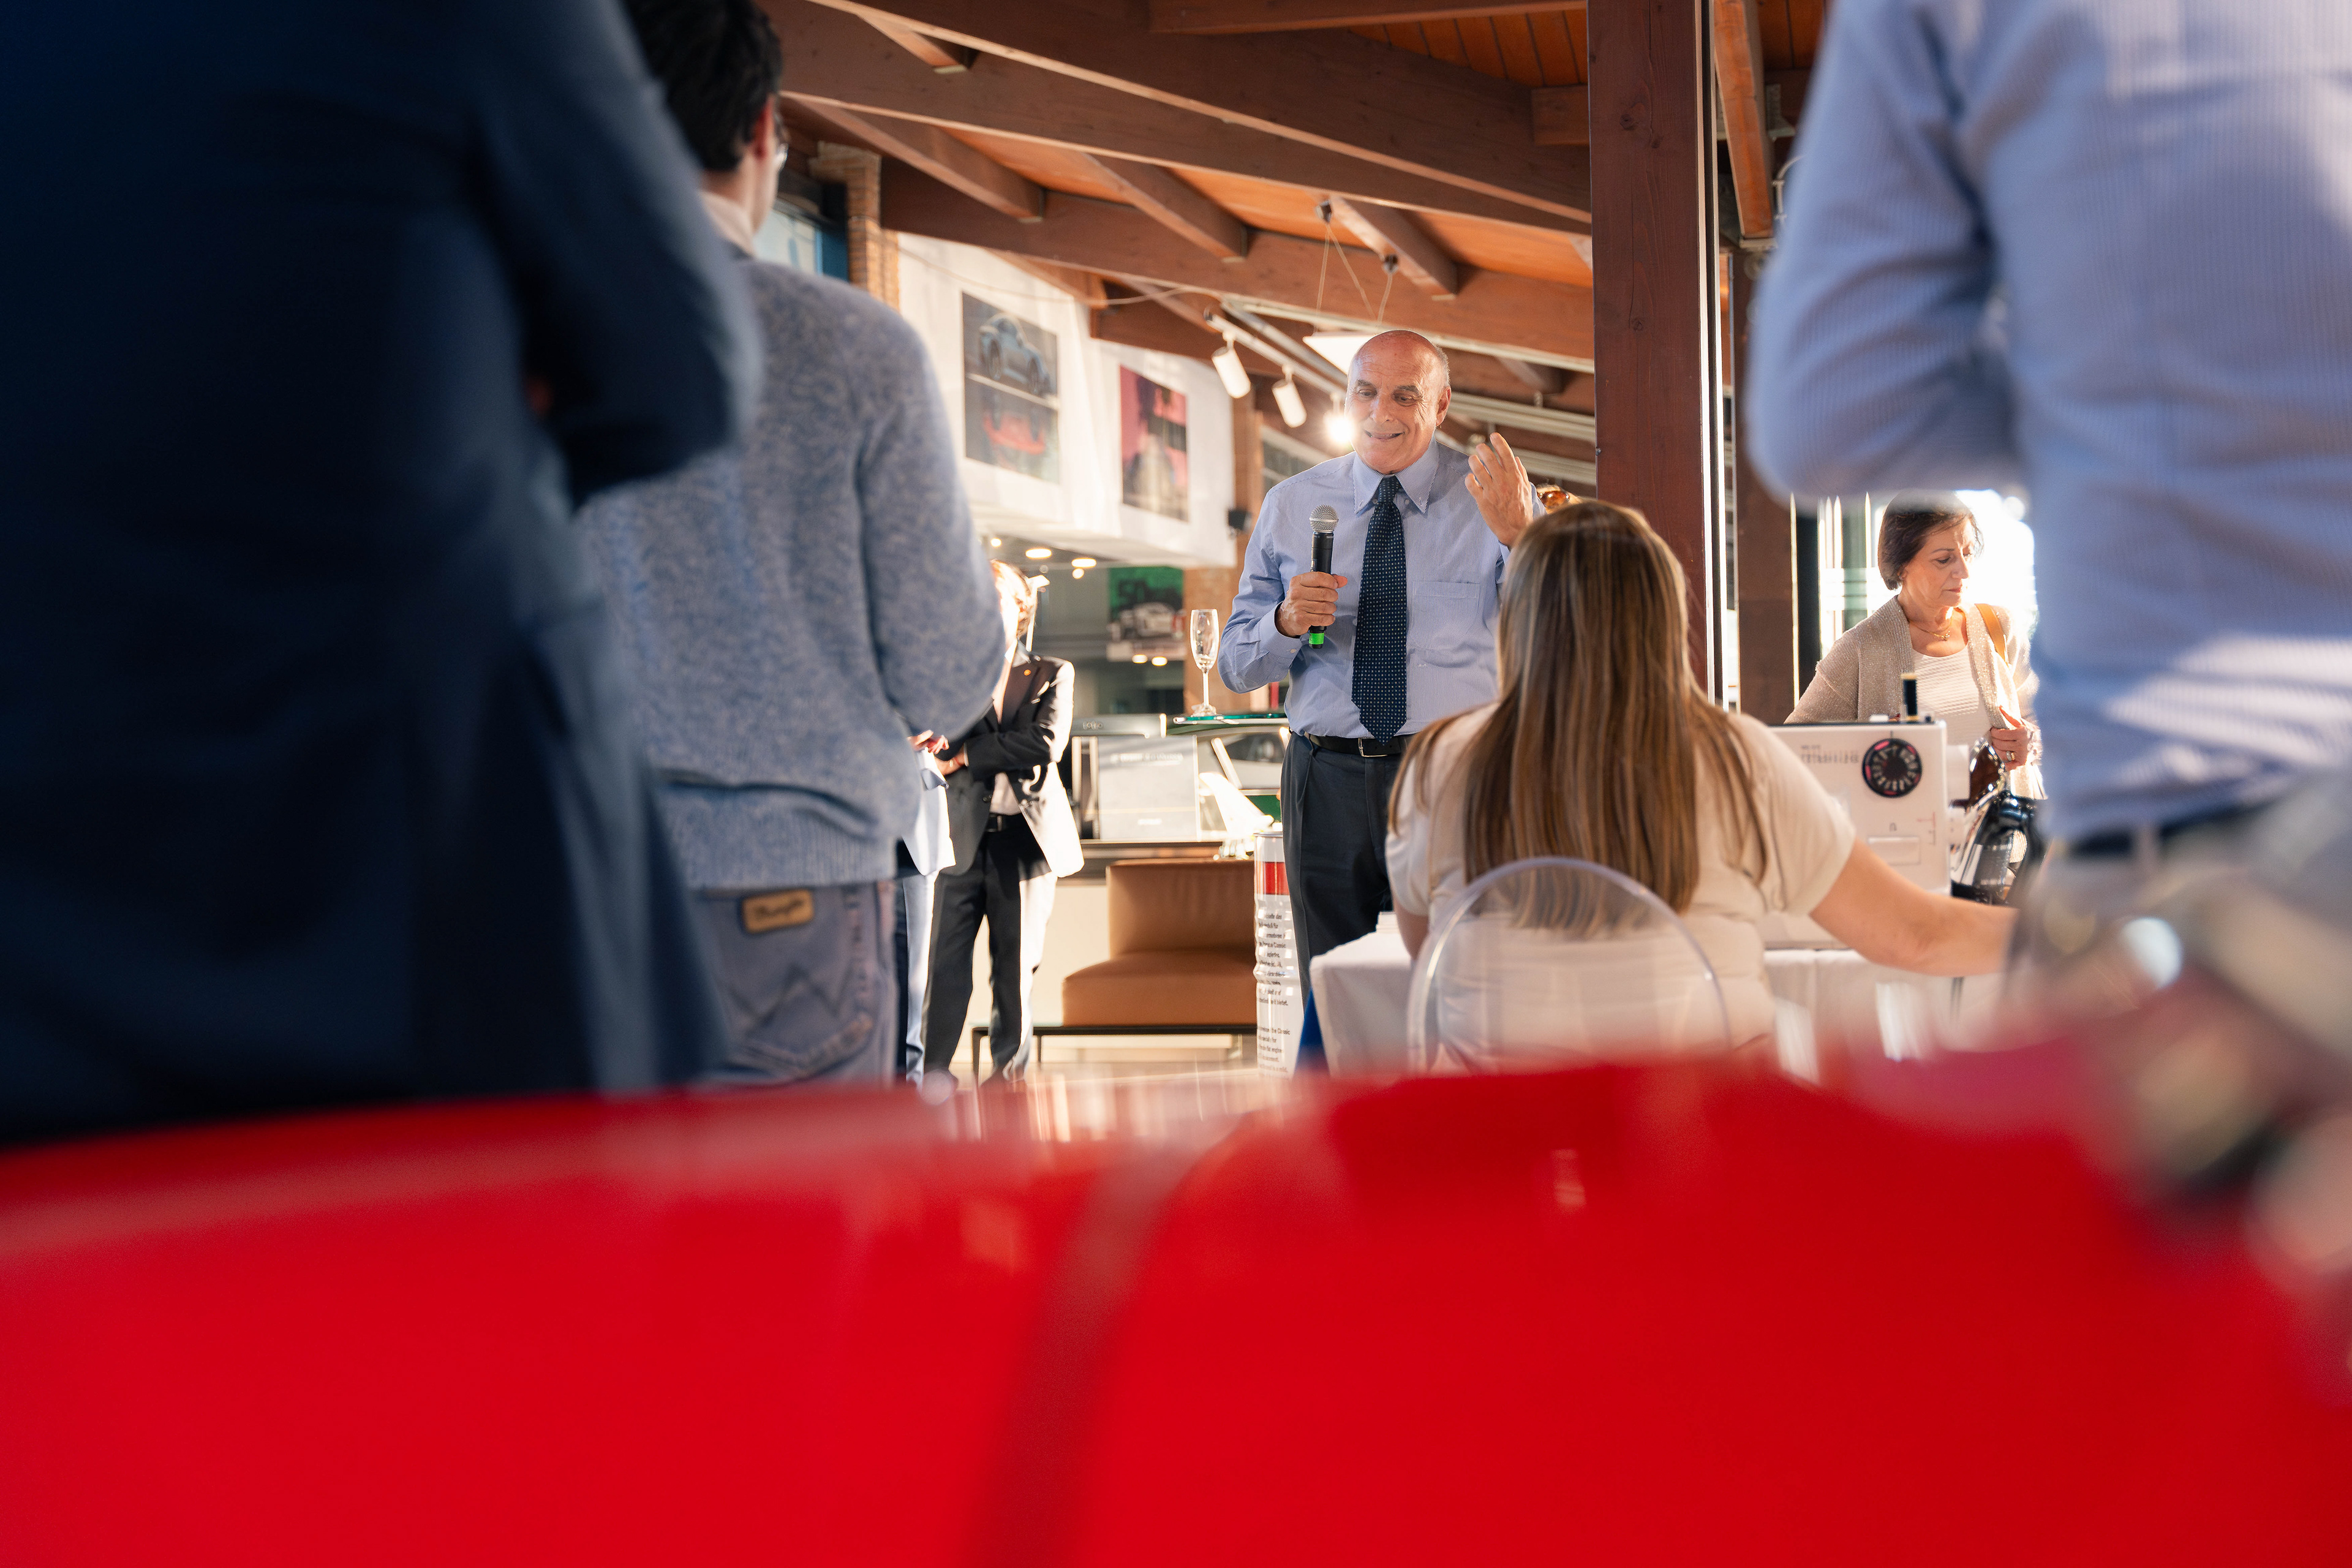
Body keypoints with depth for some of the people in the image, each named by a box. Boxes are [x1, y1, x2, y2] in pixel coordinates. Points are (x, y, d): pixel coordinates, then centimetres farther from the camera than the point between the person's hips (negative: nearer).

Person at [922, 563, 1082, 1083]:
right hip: (965, 838, 0)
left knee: (1016, 964, 2)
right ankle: (933, 1069, -8)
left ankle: (1010, 1069, 9)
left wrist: (969, 756, -5)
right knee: (947, 960, -9)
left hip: (1025, 838, 0)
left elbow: (1046, 745, -5)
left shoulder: (1053, 676, 12)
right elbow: (944, 742, -2)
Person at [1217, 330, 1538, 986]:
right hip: (1329, 784, 2)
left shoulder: (1494, 496, 1)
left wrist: (1519, 537, -26)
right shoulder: (1290, 505, 7)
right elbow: (1236, 668, 8)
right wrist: (1286, 620, -13)